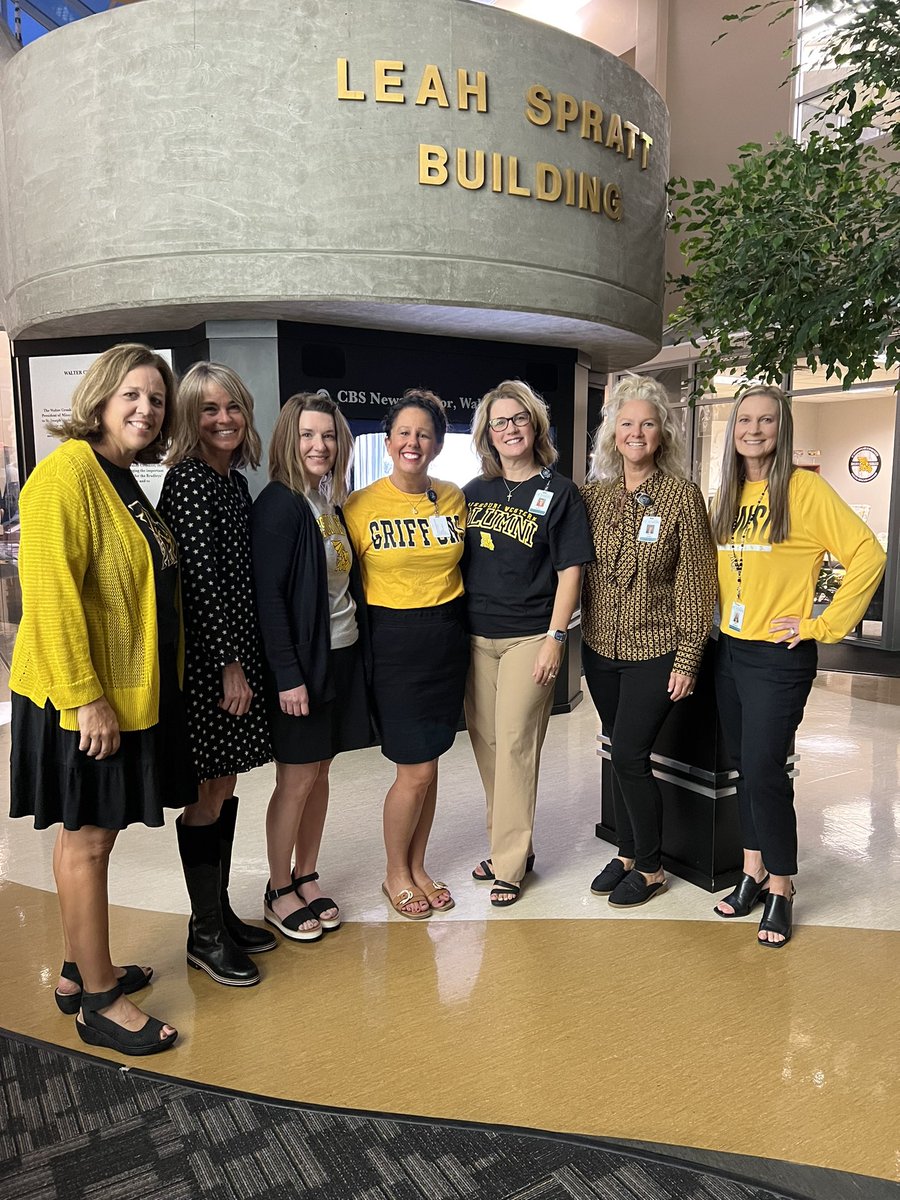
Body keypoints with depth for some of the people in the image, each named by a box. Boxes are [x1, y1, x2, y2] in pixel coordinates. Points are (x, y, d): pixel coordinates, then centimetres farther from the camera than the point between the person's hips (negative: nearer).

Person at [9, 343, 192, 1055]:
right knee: (87, 841, 3)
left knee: (92, 834, 18)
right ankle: (99, 1002, 18)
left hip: (132, 693, 9)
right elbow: (52, 591, -22)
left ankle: (81, 971, 34)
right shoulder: (69, 470, -15)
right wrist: (85, 696, -23)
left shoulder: (124, 481, 13)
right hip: (85, 700, -9)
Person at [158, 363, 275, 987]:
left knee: (225, 786, 16)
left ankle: (221, 912, 30)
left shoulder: (235, 480, 13)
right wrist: (228, 663, -16)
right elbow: (199, 577, -18)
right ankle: (204, 935, 18)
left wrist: (245, 657, 15)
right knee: (207, 794, 2)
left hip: (238, 648, 9)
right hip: (206, 655, -9)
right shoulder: (188, 478, -13)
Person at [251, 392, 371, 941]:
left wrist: (359, 652, 10)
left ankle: (307, 878, 30)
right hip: (302, 662, -7)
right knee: (297, 778, 4)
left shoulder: (333, 504, 11)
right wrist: (287, 675, -19)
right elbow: (268, 594, -17)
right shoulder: (279, 504, -13)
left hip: (343, 655, 7)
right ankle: (278, 893, 21)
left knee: (319, 772, 15)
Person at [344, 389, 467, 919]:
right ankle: (395, 874, 24)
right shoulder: (362, 505, -7)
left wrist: (460, 625, 5)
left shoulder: (454, 498, 4)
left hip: (448, 638, 4)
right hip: (393, 642, -4)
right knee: (416, 771, -1)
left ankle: (418, 866, 33)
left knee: (429, 763, 13)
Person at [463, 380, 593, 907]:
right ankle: (508, 843, 27)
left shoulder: (559, 493, -1)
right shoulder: (474, 492, 11)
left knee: (515, 745, -3)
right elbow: (457, 563, 15)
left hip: (529, 637, -5)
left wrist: (555, 638, -12)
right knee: (486, 741, 10)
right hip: (476, 636, 5)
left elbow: (570, 572, -5)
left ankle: (510, 864, 10)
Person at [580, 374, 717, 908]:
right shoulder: (594, 494, 4)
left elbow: (697, 581, -8)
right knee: (621, 755, 14)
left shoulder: (683, 495, -8)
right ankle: (627, 852, 32)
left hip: (655, 650, -4)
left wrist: (688, 659, -10)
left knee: (629, 756, -4)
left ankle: (650, 868, 17)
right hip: (601, 648, 4)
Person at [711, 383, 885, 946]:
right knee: (745, 766, 13)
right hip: (730, 650, 6)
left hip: (779, 656, -6)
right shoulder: (725, 494, 9)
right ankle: (753, 872, 27)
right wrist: (721, 614, 10)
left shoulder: (805, 488, -11)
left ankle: (781, 888, 15)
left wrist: (824, 625, -13)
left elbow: (868, 554, -14)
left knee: (765, 770, -4)